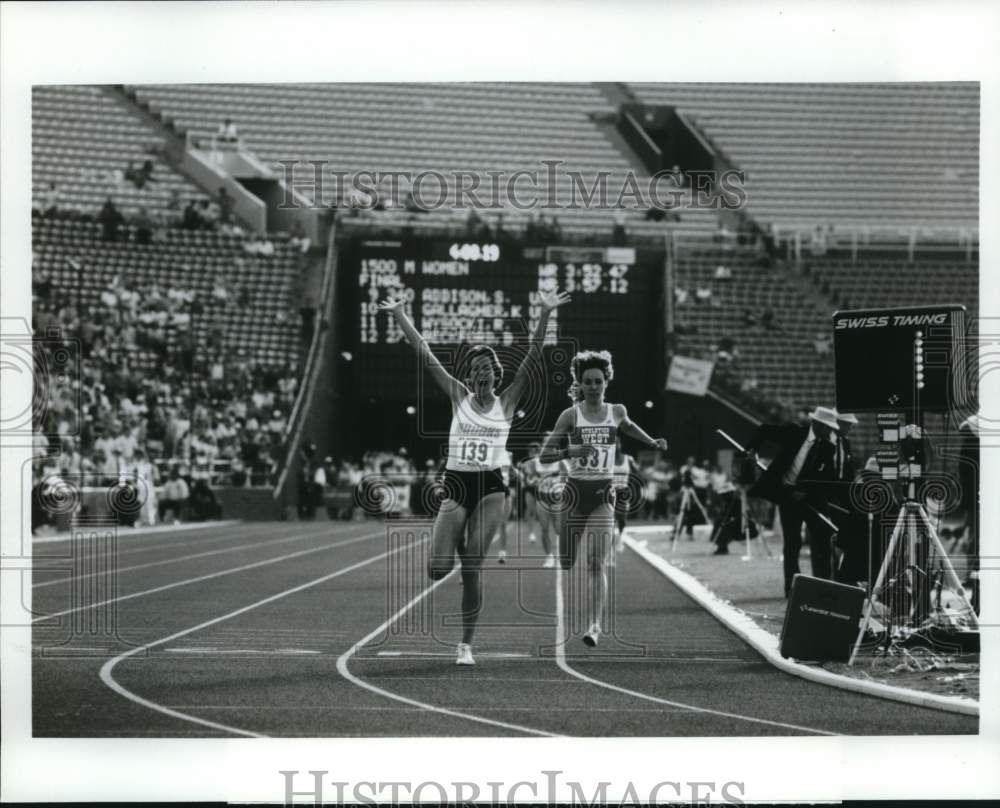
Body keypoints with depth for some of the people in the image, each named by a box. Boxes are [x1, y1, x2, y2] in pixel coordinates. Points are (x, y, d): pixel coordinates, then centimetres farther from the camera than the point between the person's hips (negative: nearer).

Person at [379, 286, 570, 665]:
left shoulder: (507, 402, 4)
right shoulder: (458, 396, 6)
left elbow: (532, 356, -3)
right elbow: (424, 353, 4)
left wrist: (545, 314, -12)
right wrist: (399, 315, 0)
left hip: (490, 488, -1)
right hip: (455, 486, 1)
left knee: (471, 572, -3)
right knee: (438, 570, -10)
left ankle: (466, 644, 9)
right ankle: (458, 543, 27)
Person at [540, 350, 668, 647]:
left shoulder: (616, 411, 4)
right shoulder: (570, 415, -4)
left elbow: (627, 426, 30)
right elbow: (545, 455, -6)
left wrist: (652, 442, 19)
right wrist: (571, 451, -22)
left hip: (604, 493, 0)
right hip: (576, 491, 0)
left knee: (596, 563, -12)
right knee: (566, 563, 7)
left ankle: (595, 625, -16)